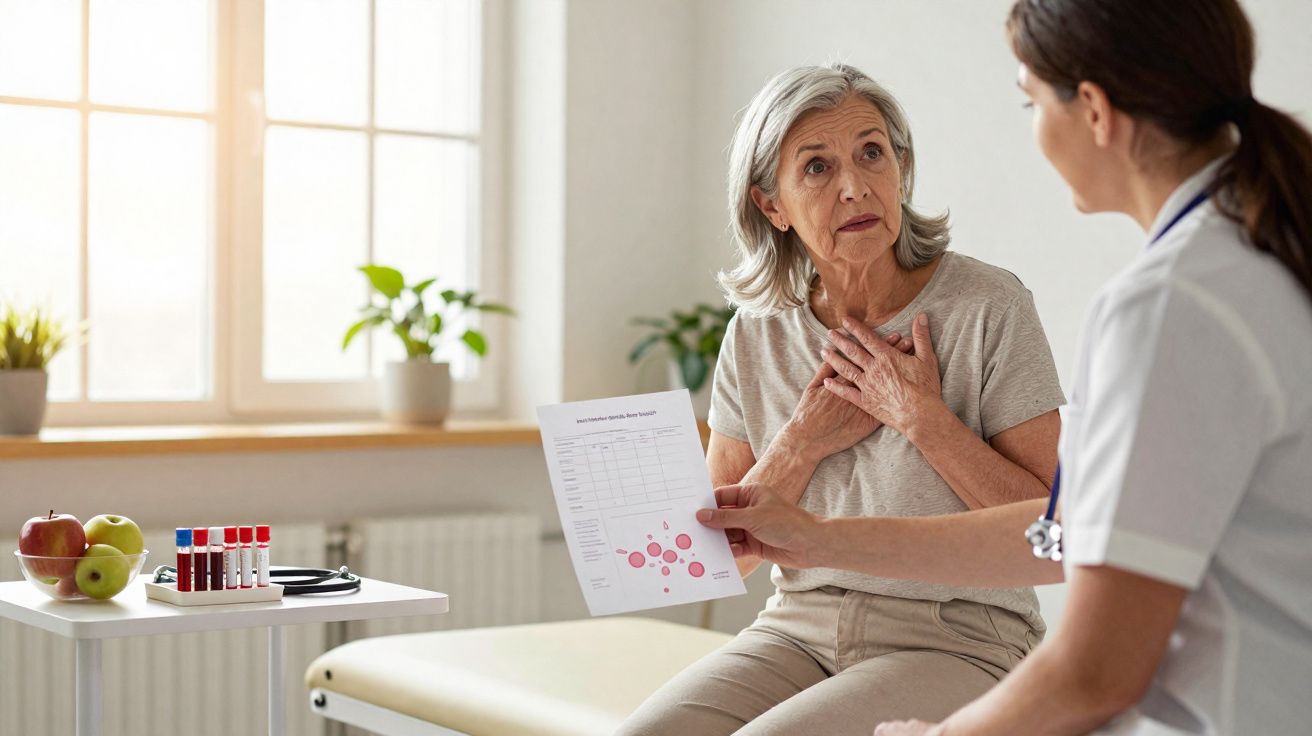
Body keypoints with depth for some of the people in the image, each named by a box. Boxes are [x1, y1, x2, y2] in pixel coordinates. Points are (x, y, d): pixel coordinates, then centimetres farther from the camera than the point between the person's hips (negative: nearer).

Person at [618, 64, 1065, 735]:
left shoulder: (989, 309, -7)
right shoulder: (757, 334, 5)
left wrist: (921, 415, -16)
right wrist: (802, 444, -9)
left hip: (957, 643, -4)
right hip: (798, 629, 4)